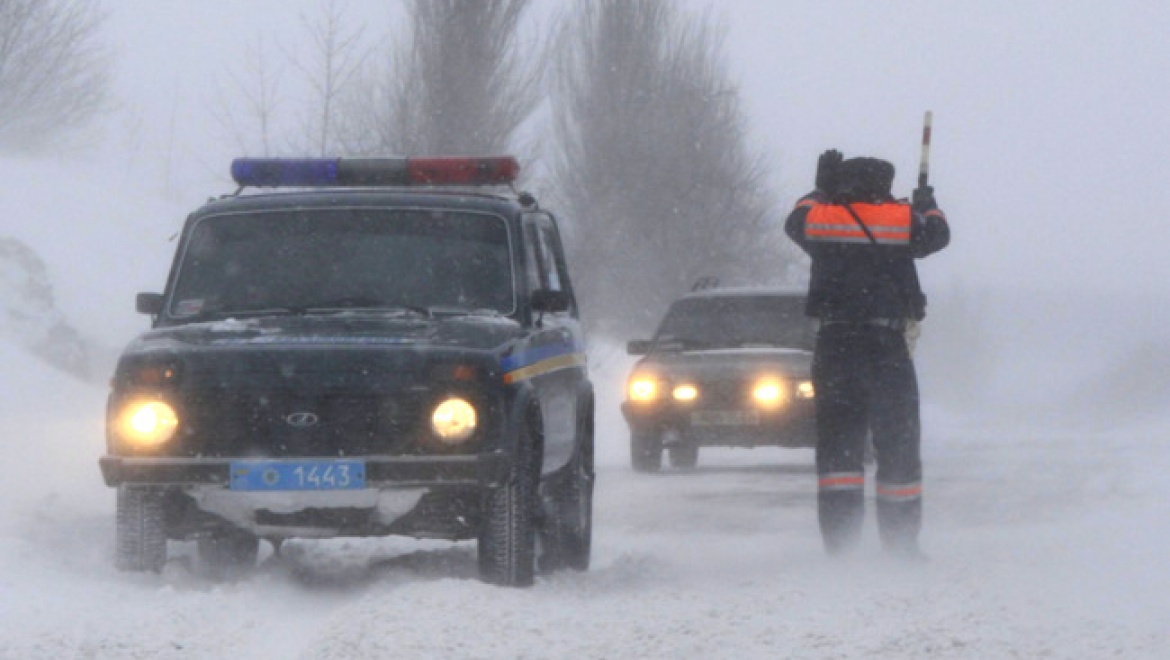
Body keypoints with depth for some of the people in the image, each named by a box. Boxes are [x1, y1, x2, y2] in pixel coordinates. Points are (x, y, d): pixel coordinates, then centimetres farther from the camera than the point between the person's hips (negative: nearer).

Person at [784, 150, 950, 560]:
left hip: (833, 346, 2)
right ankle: (901, 544, 13)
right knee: (898, 448, 9)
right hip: (886, 347, -2)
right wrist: (927, 206, 40)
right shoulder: (902, 220, -2)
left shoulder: (820, 217, 3)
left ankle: (839, 541, -6)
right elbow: (937, 234, 19)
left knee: (836, 445, 4)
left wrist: (822, 189, 43)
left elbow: (796, 223, 27)